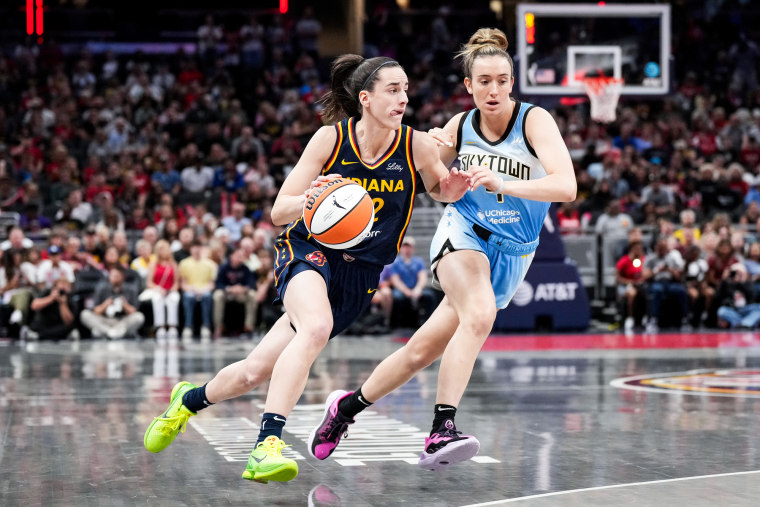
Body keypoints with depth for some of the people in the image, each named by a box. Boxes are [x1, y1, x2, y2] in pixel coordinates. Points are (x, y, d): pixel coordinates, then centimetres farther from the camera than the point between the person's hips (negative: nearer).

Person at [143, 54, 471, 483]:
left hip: (361, 273, 3)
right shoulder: (331, 139, -11)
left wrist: (453, 188, -16)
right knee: (317, 326, -37)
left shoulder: (417, 146, -9)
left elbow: (441, 191, 9)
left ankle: (190, 399, 34)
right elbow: (279, 211, -8)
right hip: (309, 250, -2)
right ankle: (268, 443, -36)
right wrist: (311, 198, -31)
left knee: (257, 371, 4)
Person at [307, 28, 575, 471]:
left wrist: (505, 184, -39)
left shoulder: (534, 120, -12)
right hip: (462, 235, 0)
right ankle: (442, 431, -37)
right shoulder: (460, 126, 0)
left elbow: (566, 187, -25)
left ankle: (348, 405, 22)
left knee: (423, 351, 1)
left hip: (511, 254, 0)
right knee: (480, 315, -33)